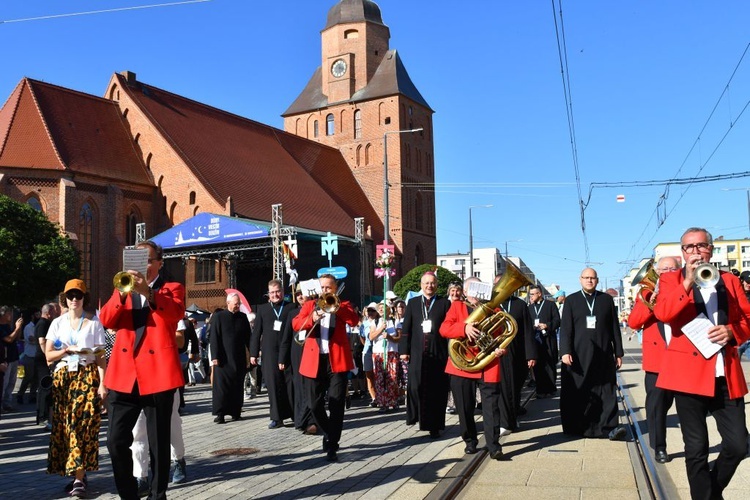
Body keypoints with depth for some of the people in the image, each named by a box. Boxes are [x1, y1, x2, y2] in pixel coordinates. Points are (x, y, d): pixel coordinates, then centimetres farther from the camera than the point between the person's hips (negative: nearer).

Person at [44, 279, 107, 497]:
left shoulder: (94, 323, 1)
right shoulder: (58, 323, 9)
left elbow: (100, 357, -1)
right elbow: (48, 355, 8)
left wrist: (102, 384, -9)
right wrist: (67, 350, -11)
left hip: (88, 377, -3)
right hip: (63, 377, 3)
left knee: (83, 425, -9)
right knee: (64, 426, 2)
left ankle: (79, 478, -7)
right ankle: (78, 474, 13)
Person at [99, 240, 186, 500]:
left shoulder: (172, 288, 5)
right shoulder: (123, 289, 15)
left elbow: (176, 313, -16)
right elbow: (106, 320, 0)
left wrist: (147, 292, -31)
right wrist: (123, 291, -16)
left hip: (158, 374, -3)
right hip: (124, 375, 3)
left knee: (158, 444, 4)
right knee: (116, 441, 2)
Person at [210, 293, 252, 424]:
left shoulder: (243, 317, 9)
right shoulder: (218, 317, -1)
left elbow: (247, 337, 12)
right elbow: (214, 338, -4)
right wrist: (215, 357, -10)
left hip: (239, 359, 3)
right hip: (223, 359, -3)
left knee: (237, 386, 7)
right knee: (221, 386, -1)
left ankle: (235, 411, 15)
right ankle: (220, 413, 4)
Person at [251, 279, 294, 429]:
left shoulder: (291, 308, 4)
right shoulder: (262, 309, 10)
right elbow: (256, 332, 8)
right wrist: (253, 353, 3)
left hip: (288, 353, -1)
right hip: (269, 353, 1)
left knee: (290, 384, 3)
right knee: (273, 385, 2)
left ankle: (295, 415, 14)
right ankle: (277, 418, 8)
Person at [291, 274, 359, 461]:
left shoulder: (343, 305, 9)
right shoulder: (309, 305, 13)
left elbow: (354, 321, -11)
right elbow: (295, 324, -3)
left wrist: (335, 306, -16)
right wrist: (312, 318, -21)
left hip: (337, 360, -2)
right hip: (314, 361, 2)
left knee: (336, 404, -4)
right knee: (315, 405, 7)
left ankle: (332, 446, 4)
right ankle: (328, 433, 32)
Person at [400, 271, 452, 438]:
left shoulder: (445, 303, 6)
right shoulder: (412, 303, 11)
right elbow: (406, 328, 7)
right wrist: (404, 350, 0)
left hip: (439, 353, -1)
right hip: (417, 353, 1)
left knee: (437, 391, 2)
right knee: (415, 387, -4)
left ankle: (434, 425, 12)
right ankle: (416, 415, 20)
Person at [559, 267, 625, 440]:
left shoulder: (607, 299, 10)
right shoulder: (571, 300, 6)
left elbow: (614, 328, 9)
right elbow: (565, 328, -1)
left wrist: (618, 352, 6)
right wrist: (565, 351, -12)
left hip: (603, 355, 1)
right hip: (578, 356, -1)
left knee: (606, 393, -1)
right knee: (577, 394, 4)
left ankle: (609, 428, -1)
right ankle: (577, 428, 13)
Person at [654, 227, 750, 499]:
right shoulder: (671, 279, 4)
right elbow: (662, 314, -13)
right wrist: (687, 282, -22)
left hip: (726, 375, 3)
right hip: (689, 372, -3)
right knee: (696, 449, 2)